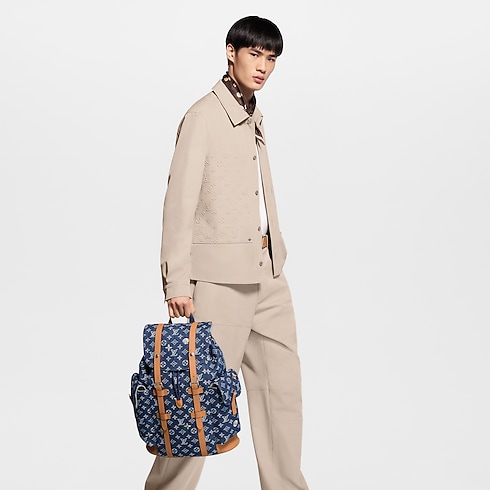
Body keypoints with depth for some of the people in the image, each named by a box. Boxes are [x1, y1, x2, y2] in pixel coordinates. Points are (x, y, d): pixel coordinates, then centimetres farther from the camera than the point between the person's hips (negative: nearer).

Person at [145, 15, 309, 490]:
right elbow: (179, 202, -13)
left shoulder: (253, 116, 15)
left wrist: (275, 256, 17)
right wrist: (176, 282, -17)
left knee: (282, 384, 11)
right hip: (221, 274, -8)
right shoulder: (203, 117, -9)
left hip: (267, 272, 8)